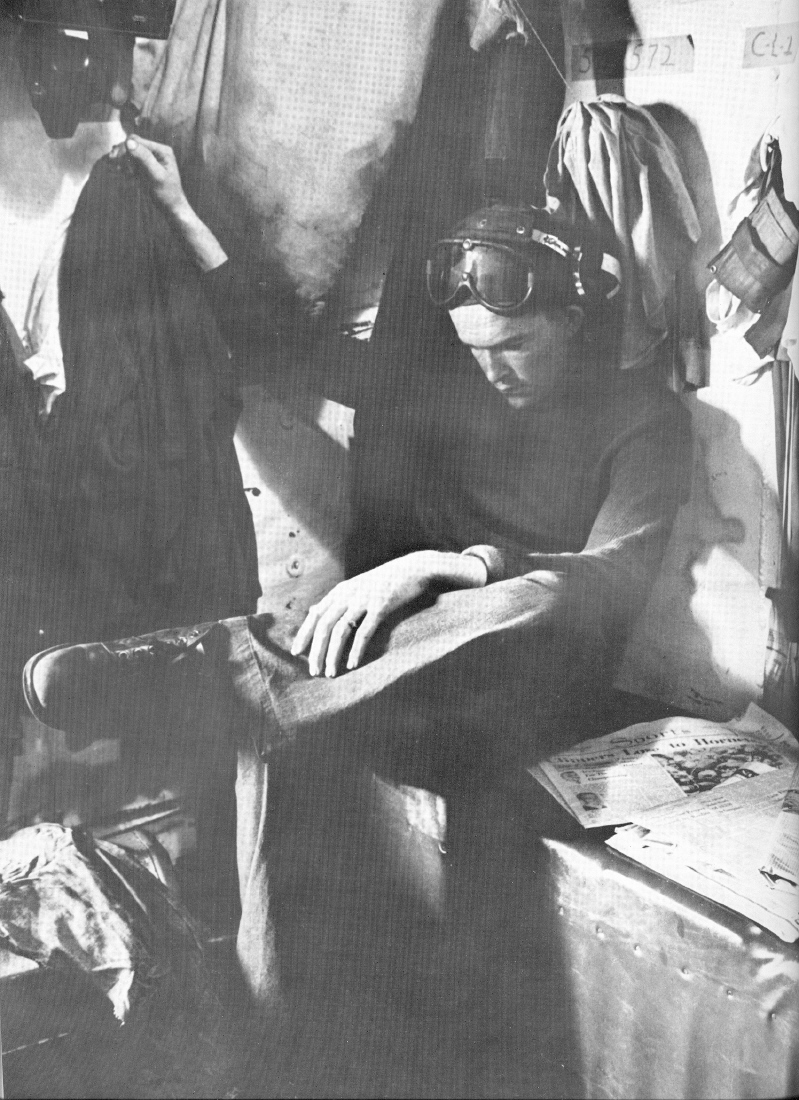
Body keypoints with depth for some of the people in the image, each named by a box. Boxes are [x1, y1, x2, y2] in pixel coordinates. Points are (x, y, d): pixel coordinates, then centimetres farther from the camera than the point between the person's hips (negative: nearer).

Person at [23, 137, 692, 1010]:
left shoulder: (642, 414, 3)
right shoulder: (439, 380, 14)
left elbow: (617, 575, -15)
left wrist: (433, 565, -27)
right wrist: (183, 216, 11)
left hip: (524, 683, -2)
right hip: (394, 657, 3)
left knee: (550, 603, -39)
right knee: (276, 718, -32)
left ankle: (222, 670, -44)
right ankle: (272, 1007, -32)